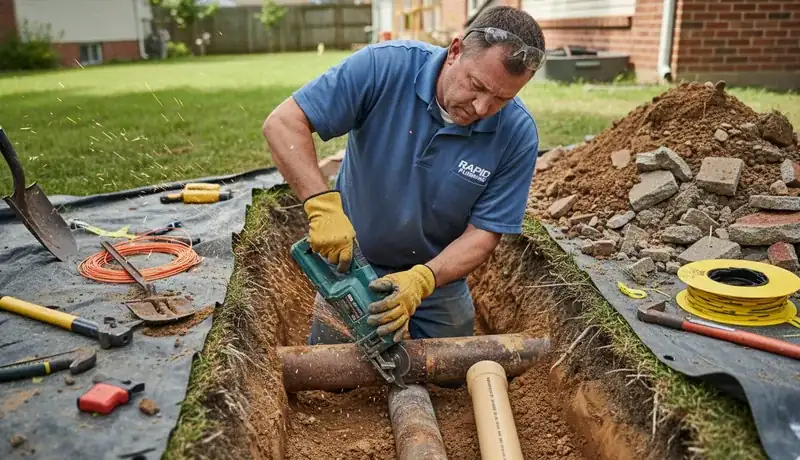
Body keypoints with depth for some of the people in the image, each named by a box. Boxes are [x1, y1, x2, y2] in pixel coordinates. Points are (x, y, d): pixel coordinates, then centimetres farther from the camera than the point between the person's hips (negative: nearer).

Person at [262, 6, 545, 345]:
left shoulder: (518, 134, -19)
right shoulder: (384, 66, -24)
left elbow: (485, 233, -16)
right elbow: (283, 123, -24)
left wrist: (422, 280, -31)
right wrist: (322, 204, -37)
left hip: (439, 279, 1)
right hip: (348, 265, 0)